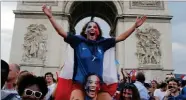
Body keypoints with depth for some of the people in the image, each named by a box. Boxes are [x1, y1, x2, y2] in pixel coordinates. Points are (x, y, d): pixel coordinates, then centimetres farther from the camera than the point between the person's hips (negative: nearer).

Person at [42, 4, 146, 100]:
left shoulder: (102, 43, 6)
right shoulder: (78, 41, 1)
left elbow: (121, 37, 10)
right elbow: (62, 32, -3)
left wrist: (135, 26, 8)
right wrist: (51, 17, -8)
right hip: (80, 83, -2)